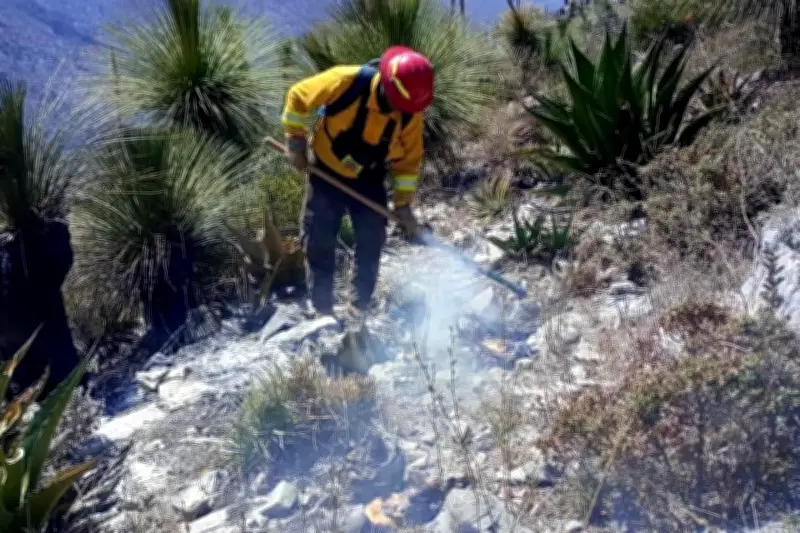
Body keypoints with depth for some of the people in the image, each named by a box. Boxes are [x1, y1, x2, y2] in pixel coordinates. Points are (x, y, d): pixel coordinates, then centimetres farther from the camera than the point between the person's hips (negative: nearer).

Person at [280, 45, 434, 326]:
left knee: (371, 244, 2)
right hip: (326, 172, -2)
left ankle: (359, 310, 18)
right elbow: (298, 96, -16)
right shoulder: (346, 81, -31)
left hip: (369, 180, 2)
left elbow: (409, 158, -6)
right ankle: (321, 310, 18)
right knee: (319, 243, 3)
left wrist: (403, 204, -6)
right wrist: (296, 141, -14)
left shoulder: (410, 113, -20)